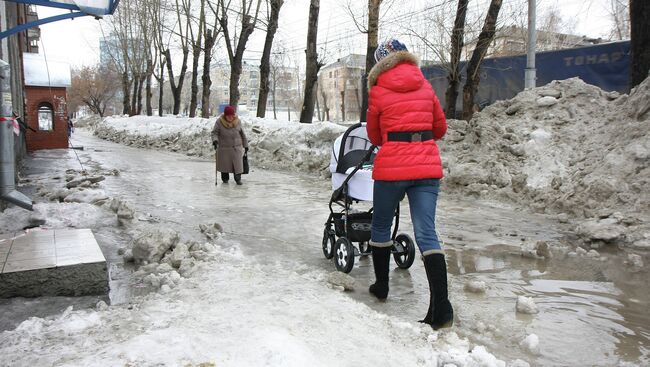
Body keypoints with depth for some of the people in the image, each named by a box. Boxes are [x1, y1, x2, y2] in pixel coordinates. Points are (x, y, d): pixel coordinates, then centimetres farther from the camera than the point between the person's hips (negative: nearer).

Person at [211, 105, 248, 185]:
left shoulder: (238, 121, 0)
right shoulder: (219, 122, -7)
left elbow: (242, 134, 8)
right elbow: (214, 133, -3)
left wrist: (245, 145, 12)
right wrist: (215, 140, -23)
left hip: (237, 147, 1)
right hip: (224, 148, -1)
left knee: (238, 164, -4)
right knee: (225, 164, 7)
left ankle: (238, 179, 8)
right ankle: (225, 179, 25)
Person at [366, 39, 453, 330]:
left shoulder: (378, 91, -1)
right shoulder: (425, 86, 10)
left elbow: (374, 136, 10)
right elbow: (440, 128, 18)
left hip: (391, 167, -3)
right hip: (427, 166, 3)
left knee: (381, 227, 18)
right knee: (427, 234, -1)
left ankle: (381, 285, 32)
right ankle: (441, 308, -7)